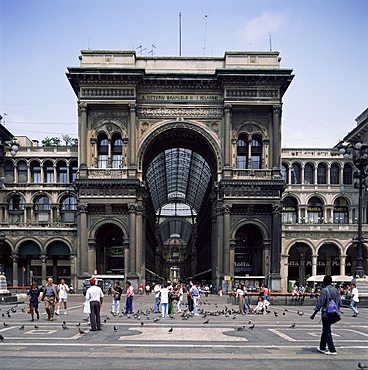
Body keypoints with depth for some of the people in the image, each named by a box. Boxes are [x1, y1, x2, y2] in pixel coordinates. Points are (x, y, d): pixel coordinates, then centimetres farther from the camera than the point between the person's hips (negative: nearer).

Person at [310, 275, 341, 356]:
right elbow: (339, 303, 11)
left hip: (326, 314, -8)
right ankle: (322, 347, 27)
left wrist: (314, 314, -9)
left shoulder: (324, 290, -15)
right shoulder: (336, 290, 8)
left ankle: (332, 350, -3)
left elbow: (320, 303, -15)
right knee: (325, 331, 18)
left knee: (327, 332, -1)